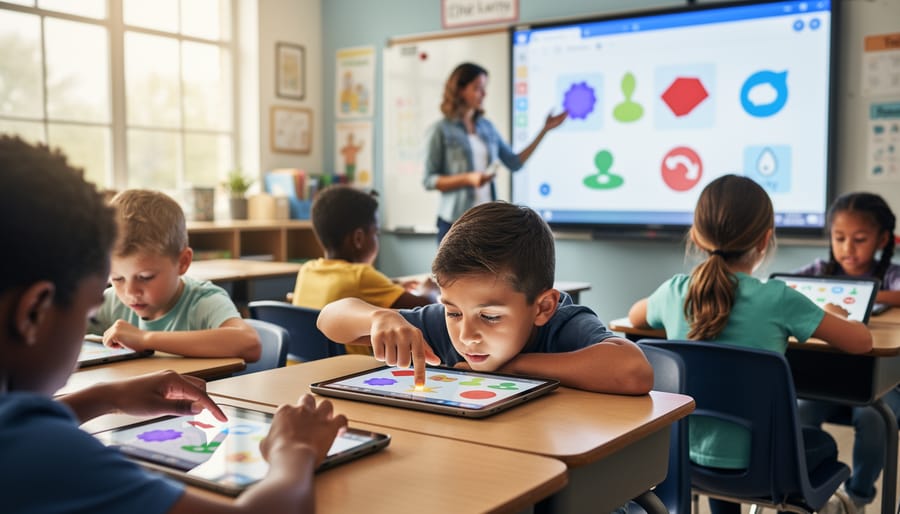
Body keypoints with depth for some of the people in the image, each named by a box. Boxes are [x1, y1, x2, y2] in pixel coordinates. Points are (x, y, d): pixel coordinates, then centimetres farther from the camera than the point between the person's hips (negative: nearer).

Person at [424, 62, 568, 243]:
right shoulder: (442, 130, -5)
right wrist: (468, 178, -19)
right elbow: (429, 180, -7)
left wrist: (544, 130, 7)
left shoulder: (487, 127, 10)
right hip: (456, 221, -5)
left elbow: (514, 162, 11)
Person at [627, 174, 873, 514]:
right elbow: (862, 342, -10)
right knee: (823, 444, 31)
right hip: (758, 462, -3)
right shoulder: (778, 300, -19)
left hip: (687, 454, 3)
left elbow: (634, 316, 14)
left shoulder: (674, 292, -9)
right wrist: (835, 316, 11)